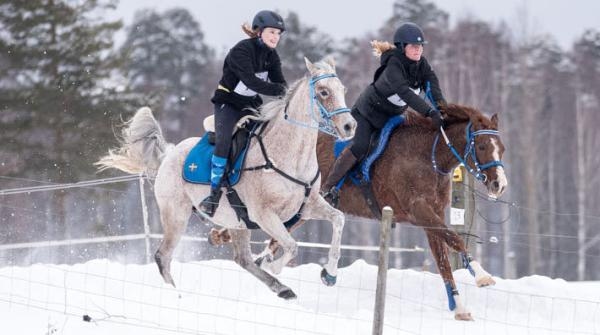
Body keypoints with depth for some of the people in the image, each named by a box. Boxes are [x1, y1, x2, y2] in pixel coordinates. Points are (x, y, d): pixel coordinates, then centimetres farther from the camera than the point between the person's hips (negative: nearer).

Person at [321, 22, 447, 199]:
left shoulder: (421, 63, -10)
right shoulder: (394, 65, -34)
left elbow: (432, 84, -21)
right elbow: (404, 92, -47)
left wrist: (441, 105, -43)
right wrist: (430, 112, -56)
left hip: (393, 114, 8)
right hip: (370, 110, -8)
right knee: (360, 147, -20)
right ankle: (328, 186, -14)